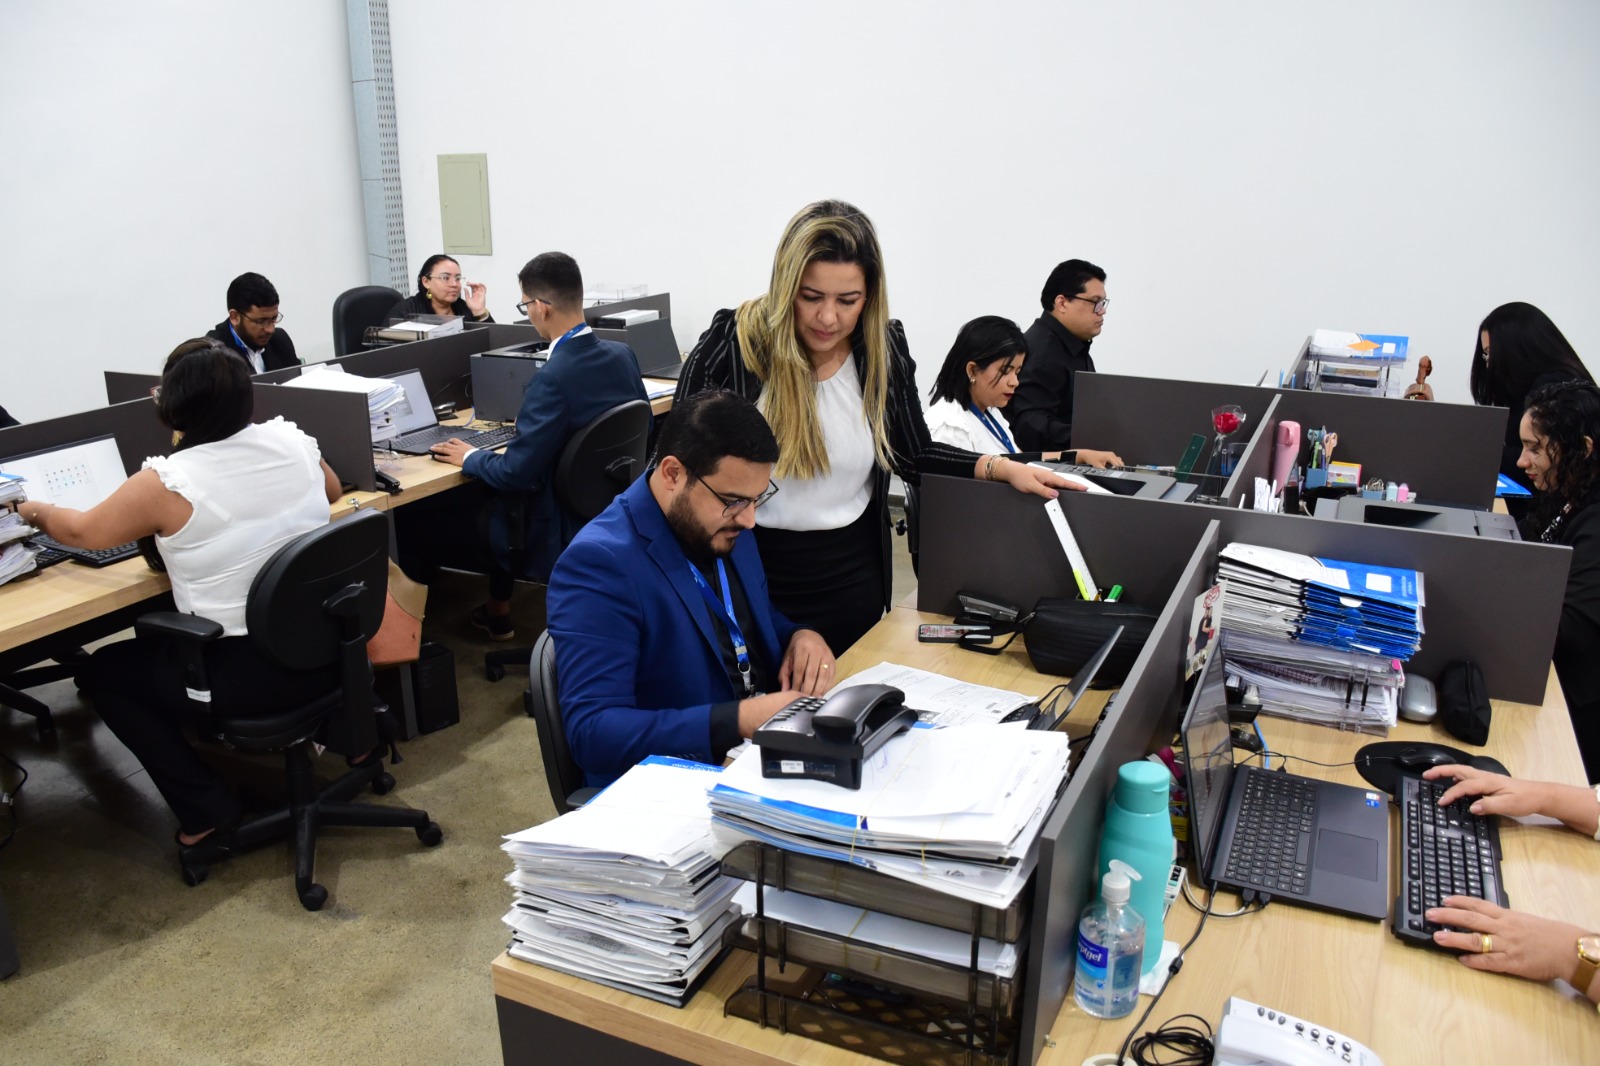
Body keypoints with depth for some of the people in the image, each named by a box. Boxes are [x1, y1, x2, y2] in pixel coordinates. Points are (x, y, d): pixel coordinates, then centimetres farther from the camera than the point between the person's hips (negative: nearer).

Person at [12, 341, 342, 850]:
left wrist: (34, 512, 23)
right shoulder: (292, 440, -3)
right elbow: (332, 491, 20)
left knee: (103, 671, 19)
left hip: (247, 674, -6)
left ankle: (206, 810, 13)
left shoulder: (167, 484, -15)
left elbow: (84, 530, 4)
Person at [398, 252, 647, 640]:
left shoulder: (554, 377, -27)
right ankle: (496, 609, 38)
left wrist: (469, 458, -4)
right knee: (490, 494, 32)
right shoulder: (622, 354, -3)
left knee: (410, 521, 7)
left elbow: (515, 473, -25)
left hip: (558, 531, -8)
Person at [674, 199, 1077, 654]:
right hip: (750, 573, -3)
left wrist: (1001, 468, -6)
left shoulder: (886, 349, -3)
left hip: (852, 581, 3)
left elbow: (915, 457, 7)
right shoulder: (729, 344, -14)